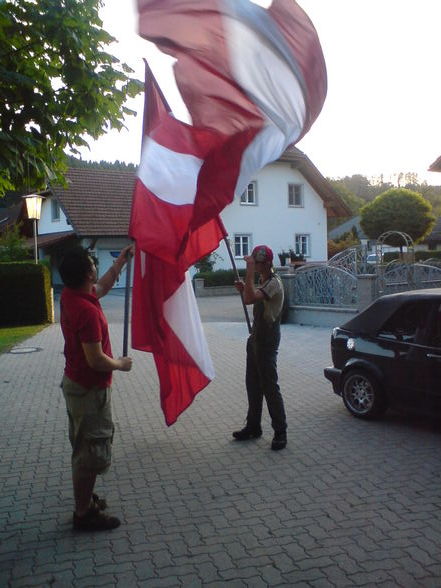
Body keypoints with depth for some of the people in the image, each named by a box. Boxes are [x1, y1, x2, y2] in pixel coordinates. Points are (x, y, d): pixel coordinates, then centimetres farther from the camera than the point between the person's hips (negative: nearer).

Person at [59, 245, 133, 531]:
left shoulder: (71, 294, 0)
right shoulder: (87, 311, -29)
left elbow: (103, 286, 21)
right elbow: (96, 360, -27)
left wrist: (121, 260, 21)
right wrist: (121, 364, -9)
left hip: (76, 382, 10)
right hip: (90, 388, -10)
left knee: (84, 447, 22)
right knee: (94, 451, 2)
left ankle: (84, 497, 37)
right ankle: (84, 513, 14)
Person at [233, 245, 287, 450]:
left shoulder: (274, 283, -18)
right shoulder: (262, 281, 13)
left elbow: (250, 299, -33)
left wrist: (250, 271, -30)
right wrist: (244, 289, 7)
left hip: (267, 341, -10)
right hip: (256, 339, 10)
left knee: (270, 387, -6)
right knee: (253, 384, 15)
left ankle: (280, 432, 3)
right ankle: (253, 427, 25)